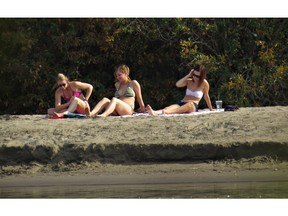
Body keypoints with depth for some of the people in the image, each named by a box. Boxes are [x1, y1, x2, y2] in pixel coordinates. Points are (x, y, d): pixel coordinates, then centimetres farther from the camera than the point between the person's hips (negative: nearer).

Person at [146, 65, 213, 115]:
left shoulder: (204, 83, 4)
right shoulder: (189, 81, 15)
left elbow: (206, 96, 13)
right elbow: (178, 84, -1)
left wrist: (211, 109, 20)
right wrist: (188, 75, -2)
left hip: (193, 107, -5)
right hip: (181, 103, 5)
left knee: (190, 104, -44)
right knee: (169, 108, -30)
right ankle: (155, 112, -65)